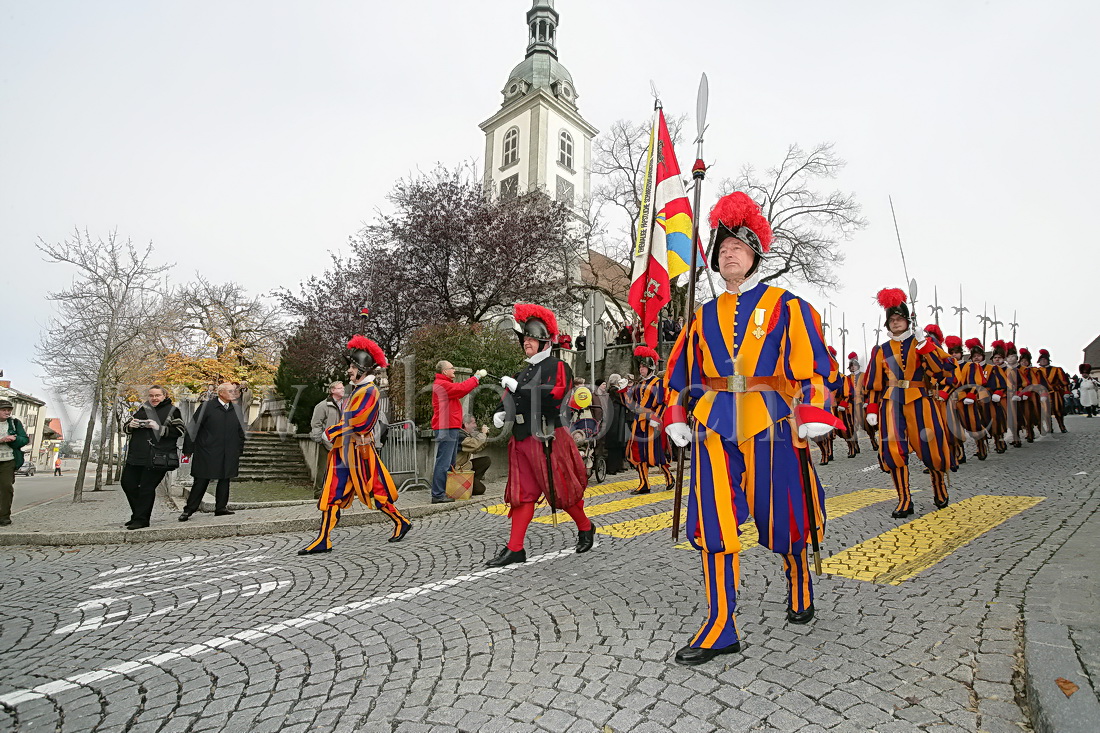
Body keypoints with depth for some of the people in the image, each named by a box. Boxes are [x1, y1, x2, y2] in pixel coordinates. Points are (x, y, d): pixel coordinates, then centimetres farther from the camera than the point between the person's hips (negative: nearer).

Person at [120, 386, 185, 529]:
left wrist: (159, 428, -17)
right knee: (127, 482, 9)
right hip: (136, 454, 6)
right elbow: (125, 427, 20)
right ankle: (138, 514, 26)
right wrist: (130, 425, -3)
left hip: (157, 458, -6)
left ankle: (141, 519, 6)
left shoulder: (172, 411, 1)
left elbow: (178, 431, -6)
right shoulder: (141, 409, 16)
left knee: (147, 487, -4)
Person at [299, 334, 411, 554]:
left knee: (374, 491, 0)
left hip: (358, 450, -9)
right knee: (331, 493, 8)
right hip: (343, 449, 9)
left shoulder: (369, 391, -14)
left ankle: (401, 523, 17)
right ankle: (323, 541, 13)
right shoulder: (357, 390, 15)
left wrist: (330, 433, -9)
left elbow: (356, 423, -20)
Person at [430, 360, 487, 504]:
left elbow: (460, 392, 19)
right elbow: (462, 388, -18)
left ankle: (446, 492, 21)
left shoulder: (445, 384, 24)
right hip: (446, 428, -11)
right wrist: (477, 377, -9)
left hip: (452, 428, 11)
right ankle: (438, 495, -8)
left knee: (450, 462, 14)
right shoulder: (441, 385, -12)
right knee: (444, 463, -10)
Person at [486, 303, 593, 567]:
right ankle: (515, 549, 11)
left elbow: (553, 398, -20)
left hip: (546, 440, -7)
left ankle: (585, 528, 28)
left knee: (562, 491, 4)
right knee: (521, 494, 6)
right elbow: (507, 399, 24)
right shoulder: (523, 372, 18)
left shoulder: (558, 367, -5)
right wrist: (500, 413, 2)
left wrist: (517, 388, -16)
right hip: (521, 439, 7)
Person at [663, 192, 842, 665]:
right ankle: (720, 628, 9)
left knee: (781, 518, 9)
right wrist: (677, 419, 9)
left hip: (769, 422, -2)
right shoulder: (705, 315, 15)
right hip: (714, 427, 3)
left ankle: (801, 591, 40)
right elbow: (682, 372, 17)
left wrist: (813, 417, -10)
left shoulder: (785, 305, 7)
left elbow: (812, 364, 0)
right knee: (714, 523, -2)